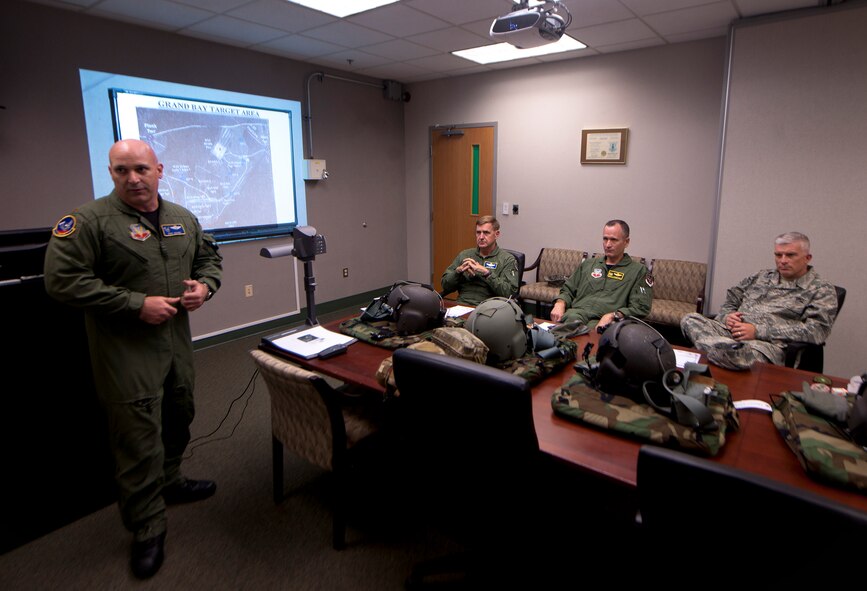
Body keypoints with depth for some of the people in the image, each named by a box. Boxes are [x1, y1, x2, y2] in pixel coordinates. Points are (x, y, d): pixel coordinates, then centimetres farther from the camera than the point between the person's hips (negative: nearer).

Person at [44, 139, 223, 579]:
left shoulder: (183, 219, 7)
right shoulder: (90, 220, -11)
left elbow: (209, 258, 20)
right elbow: (62, 280, -16)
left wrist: (205, 285, -3)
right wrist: (136, 304, -21)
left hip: (177, 342, 6)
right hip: (126, 350, -6)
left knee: (178, 419, 20)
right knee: (139, 439, 1)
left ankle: (167, 483, 45)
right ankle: (147, 529, 18)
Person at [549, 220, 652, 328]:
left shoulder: (639, 271, 10)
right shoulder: (588, 264, 26)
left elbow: (640, 308, 0)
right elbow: (568, 290, 27)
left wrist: (613, 315, -16)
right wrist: (560, 303, 3)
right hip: (577, 313, 4)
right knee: (571, 318, -35)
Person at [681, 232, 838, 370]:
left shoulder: (822, 290, 8)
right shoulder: (762, 276, 24)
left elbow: (817, 330, -7)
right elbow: (730, 300, 26)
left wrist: (758, 331, -14)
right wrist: (727, 316, -1)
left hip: (769, 344, -5)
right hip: (731, 332, 5)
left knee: (742, 354, -43)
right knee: (691, 319, -24)